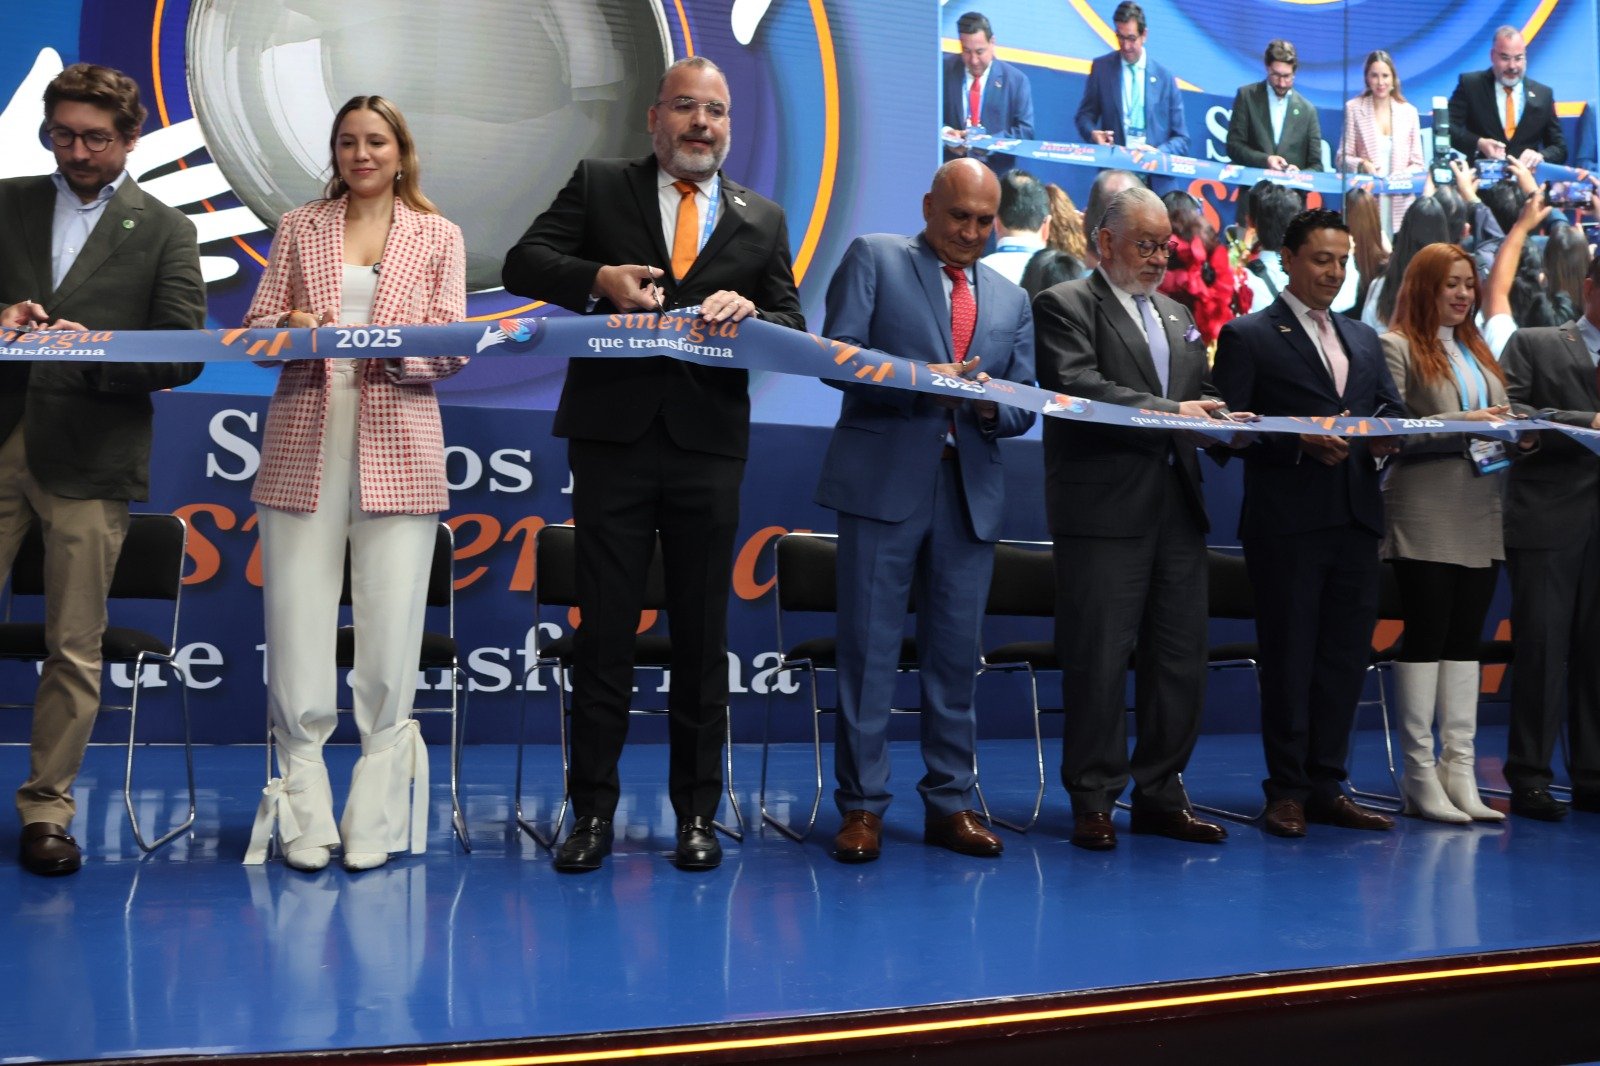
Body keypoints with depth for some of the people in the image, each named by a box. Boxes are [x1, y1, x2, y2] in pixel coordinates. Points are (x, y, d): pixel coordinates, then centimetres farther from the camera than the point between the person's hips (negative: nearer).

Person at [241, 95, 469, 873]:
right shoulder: (298, 228, 15)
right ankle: (304, 816, 8)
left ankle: (375, 821, 6)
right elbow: (255, 327, 9)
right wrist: (291, 330, -14)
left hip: (397, 450, -1)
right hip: (303, 447, 1)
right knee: (297, 627, -2)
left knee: (391, 633, -3)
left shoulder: (438, 236, 12)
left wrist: (395, 349, -17)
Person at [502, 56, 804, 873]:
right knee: (604, 629, 3)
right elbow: (523, 263, 0)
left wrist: (750, 312, -14)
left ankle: (696, 812, 18)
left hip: (708, 445, 2)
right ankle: (594, 811, 13)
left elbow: (793, 330, 8)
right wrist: (598, 277, -18)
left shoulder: (762, 219, 13)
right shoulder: (599, 185, 9)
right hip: (614, 438, -1)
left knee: (702, 635, 7)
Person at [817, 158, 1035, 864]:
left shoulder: (1011, 301, 19)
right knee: (869, 647, -1)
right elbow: (837, 351, -6)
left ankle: (951, 803, 17)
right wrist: (922, 377, -18)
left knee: (957, 653, 8)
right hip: (884, 481, -4)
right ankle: (862, 806, 7)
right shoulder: (873, 258, 7)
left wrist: (992, 406, -9)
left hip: (971, 489, 4)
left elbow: (1024, 408, 14)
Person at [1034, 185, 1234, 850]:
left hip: (1178, 506, 7)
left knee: (1180, 658, 9)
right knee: (1098, 658, -3)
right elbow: (1078, 388, -15)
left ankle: (1161, 794, 19)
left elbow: (1203, 396, 22)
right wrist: (1170, 412, -21)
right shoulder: (1064, 306, 0)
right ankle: (1094, 801, 7)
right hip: (1105, 511, -7)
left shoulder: (1178, 317, 23)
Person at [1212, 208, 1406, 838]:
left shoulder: (1364, 339, 20)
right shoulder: (1248, 336, 0)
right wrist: (1301, 442, -20)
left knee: (1347, 656, 8)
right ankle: (1287, 790, 10)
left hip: (1357, 519, 6)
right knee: (1288, 657, 1)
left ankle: (1326, 786, 18)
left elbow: (1391, 410, 16)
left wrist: (1383, 438, -7)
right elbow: (1228, 425, -8)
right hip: (1287, 521, -6)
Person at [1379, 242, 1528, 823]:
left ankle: (1459, 771, 10)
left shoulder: (1478, 350, 19)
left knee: (1465, 639, 6)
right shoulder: (1397, 346, -2)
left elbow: (1500, 419, 19)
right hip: (1425, 518, -6)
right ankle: (1421, 776, 3)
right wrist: (1460, 423, -20)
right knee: (1425, 636, -3)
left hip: (1481, 519, 6)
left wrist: (1516, 434, -2)